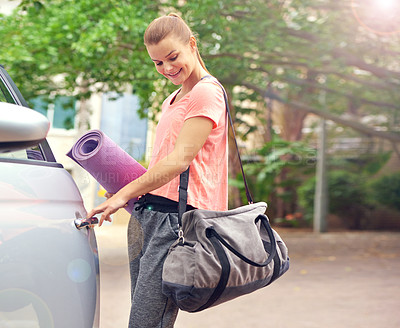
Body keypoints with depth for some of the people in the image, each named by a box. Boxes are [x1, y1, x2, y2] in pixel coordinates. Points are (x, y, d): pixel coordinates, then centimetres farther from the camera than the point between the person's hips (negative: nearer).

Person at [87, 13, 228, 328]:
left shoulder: (206, 92, -4)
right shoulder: (172, 100, 26)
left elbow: (181, 158, -12)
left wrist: (125, 194, -11)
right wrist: (132, 190, 14)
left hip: (176, 214, -9)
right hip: (147, 213, 9)